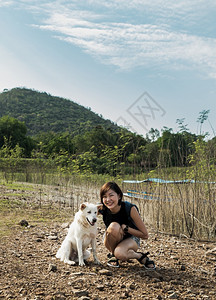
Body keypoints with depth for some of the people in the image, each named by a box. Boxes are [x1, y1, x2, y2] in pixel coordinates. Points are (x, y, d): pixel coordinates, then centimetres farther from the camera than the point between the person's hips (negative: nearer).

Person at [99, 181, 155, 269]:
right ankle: (113, 254, -9)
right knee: (114, 226, -33)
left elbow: (145, 235, -21)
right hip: (112, 240, 2)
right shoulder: (102, 209, -21)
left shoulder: (130, 208, -28)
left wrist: (125, 228, -29)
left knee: (119, 253, -36)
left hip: (131, 239, -2)